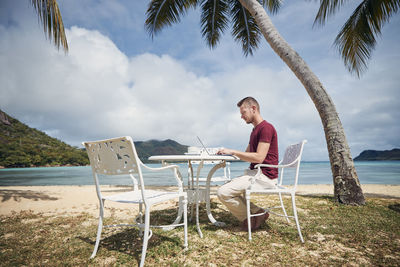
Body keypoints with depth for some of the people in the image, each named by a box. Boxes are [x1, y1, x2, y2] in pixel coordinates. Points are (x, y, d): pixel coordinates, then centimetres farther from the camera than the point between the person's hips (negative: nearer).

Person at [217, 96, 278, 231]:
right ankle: (257, 212, 6)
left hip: (264, 176, -11)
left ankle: (249, 219, 3)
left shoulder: (266, 128, -14)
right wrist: (228, 153, 7)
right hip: (255, 173, 11)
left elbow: (258, 158, -22)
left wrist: (233, 151, -17)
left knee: (223, 193, -19)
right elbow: (247, 154, 22)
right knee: (225, 188, 15)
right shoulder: (255, 130, 20)